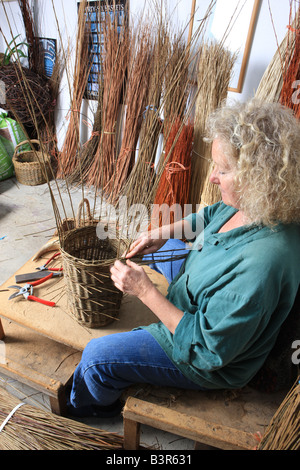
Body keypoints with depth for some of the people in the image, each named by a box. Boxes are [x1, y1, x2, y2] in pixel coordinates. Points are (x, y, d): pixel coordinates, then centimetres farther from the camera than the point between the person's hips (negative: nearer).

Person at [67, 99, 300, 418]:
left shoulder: (260, 265, -42)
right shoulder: (250, 203, -16)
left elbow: (207, 350, -32)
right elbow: (211, 216, 6)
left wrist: (145, 291, -30)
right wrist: (163, 233, -7)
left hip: (215, 364, -8)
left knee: (96, 357, -4)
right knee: (156, 246, 21)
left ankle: (87, 411, 32)